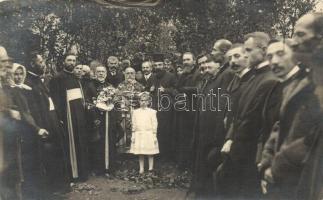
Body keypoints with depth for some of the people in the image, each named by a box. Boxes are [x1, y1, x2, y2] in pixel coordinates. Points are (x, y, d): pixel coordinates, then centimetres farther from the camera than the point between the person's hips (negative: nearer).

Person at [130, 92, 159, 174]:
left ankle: (151, 168, 13)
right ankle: (141, 169, 15)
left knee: (150, 153, 3)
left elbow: (154, 124, -1)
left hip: (149, 134, -2)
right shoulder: (135, 112, 7)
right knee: (140, 153, 6)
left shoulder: (152, 112, -1)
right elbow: (134, 125, 9)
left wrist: (154, 136, -4)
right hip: (139, 135, 2)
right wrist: (133, 135, 5)